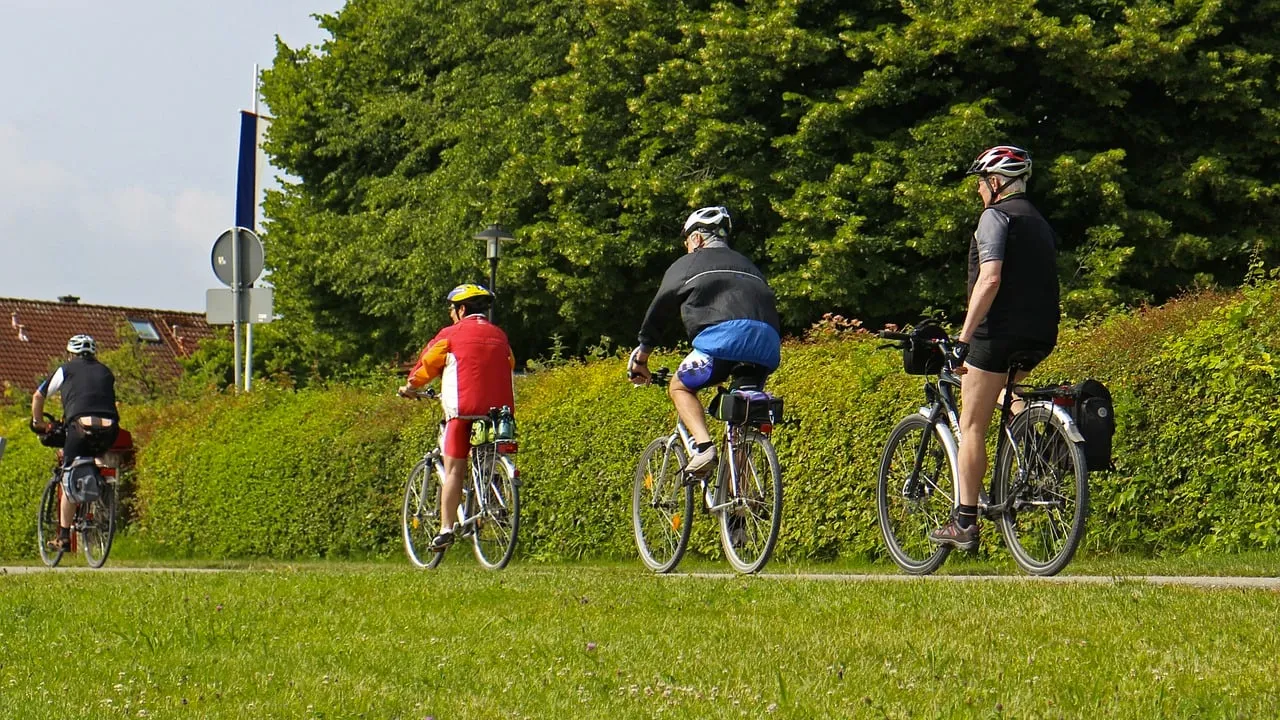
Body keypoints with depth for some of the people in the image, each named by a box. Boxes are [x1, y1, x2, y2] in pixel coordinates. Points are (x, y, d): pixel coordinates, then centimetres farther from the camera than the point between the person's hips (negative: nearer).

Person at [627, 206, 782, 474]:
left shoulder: (689, 264, 21)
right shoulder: (748, 266, 36)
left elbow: (659, 309, 22)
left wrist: (642, 352, 33)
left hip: (725, 336, -5)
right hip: (768, 345, 5)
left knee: (680, 387, 15)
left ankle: (704, 446, -9)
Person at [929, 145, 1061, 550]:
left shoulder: (996, 216, -6)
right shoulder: (1039, 221, 21)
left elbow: (990, 280, -18)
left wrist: (964, 338, -19)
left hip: (1000, 331, -8)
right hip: (1041, 335, 8)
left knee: (972, 426, -3)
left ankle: (965, 523, -6)